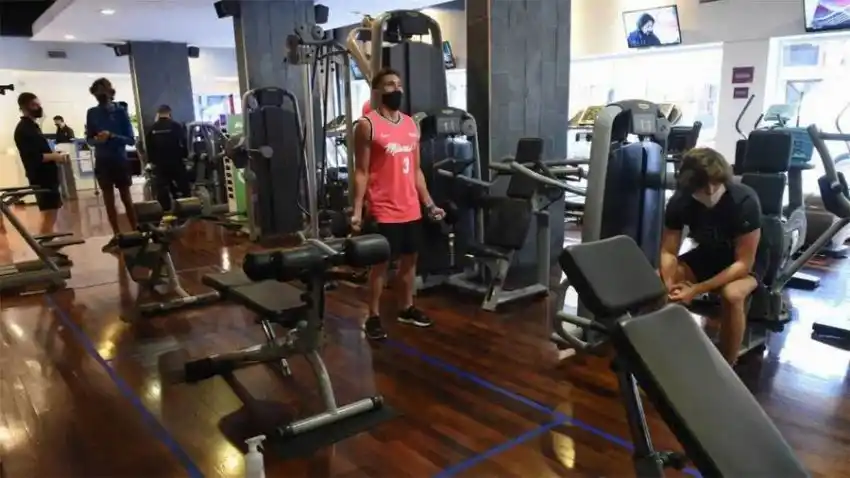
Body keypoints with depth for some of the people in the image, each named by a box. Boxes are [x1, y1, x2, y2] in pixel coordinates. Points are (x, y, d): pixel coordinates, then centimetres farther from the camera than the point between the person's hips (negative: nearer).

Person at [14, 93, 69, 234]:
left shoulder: (32, 126, 18)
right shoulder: (23, 129, -12)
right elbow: (32, 157, -22)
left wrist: (55, 156, 7)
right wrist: (55, 156, -17)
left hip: (47, 176, 10)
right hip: (42, 178, -10)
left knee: (51, 215, 12)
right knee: (49, 216, -10)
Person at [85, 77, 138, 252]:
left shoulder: (121, 111, -7)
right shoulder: (92, 113, 2)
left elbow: (131, 140, -8)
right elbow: (89, 138, 7)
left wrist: (112, 136, -24)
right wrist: (96, 140, -15)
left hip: (120, 160, -3)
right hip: (102, 162, 3)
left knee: (126, 199, 4)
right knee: (108, 200, 8)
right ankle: (116, 236, 17)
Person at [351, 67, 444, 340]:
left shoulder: (412, 125, 12)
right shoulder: (367, 125, -7)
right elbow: (361, 172, -10)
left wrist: (429, 204, 14)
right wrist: (357, 211, -16)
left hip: (411, 209, 7)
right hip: (383, 211, -6)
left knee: (410, 258, 15)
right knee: (380, 263, 2)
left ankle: (407, 309, 31)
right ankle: (373, 318, 14)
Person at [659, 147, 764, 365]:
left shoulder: (744, 202, -29)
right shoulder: (680, 201, -19)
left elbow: (743, 263, -27)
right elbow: (668, 252, -13)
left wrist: (696, 290, -35)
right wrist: (670, 286, -33)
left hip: (747, 259, -4)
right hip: (708, 254, 4)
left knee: (731, 294, -37)